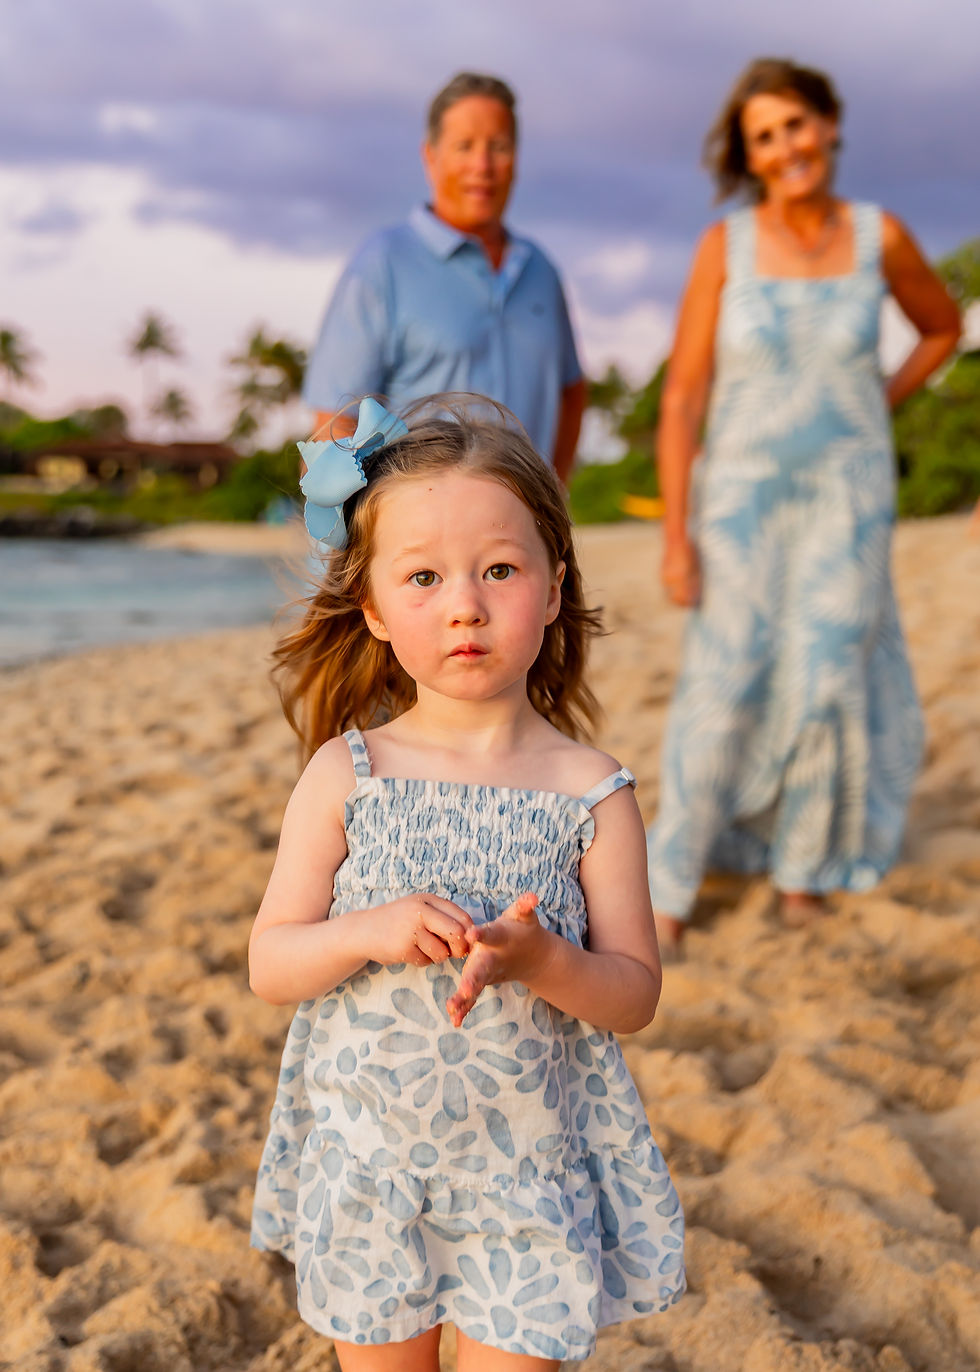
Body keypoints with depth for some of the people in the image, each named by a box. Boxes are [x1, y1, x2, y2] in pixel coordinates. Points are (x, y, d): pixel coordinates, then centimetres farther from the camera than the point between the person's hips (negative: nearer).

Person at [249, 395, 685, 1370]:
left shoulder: (590, 791, -9)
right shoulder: (344, 775, -8)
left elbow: (636, 995, -6)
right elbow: (269, 966, -5)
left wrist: (540, 958, -25)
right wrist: (371, 933, -24)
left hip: (529, 1172, -1)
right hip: (366, 1160, 1)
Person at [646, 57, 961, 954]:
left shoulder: (880, 235, -4)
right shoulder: (724, 246, -8)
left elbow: (944, 327, 16)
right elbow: (683, 398, -9)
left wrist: (878, 408, 5)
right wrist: (676, 536, -13)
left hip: (849, 496, 1)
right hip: (744, 498, -1)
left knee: (825, 684, 0)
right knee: (723, 688, -5)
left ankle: (804, 860, 24)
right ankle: (674, 881, 9)